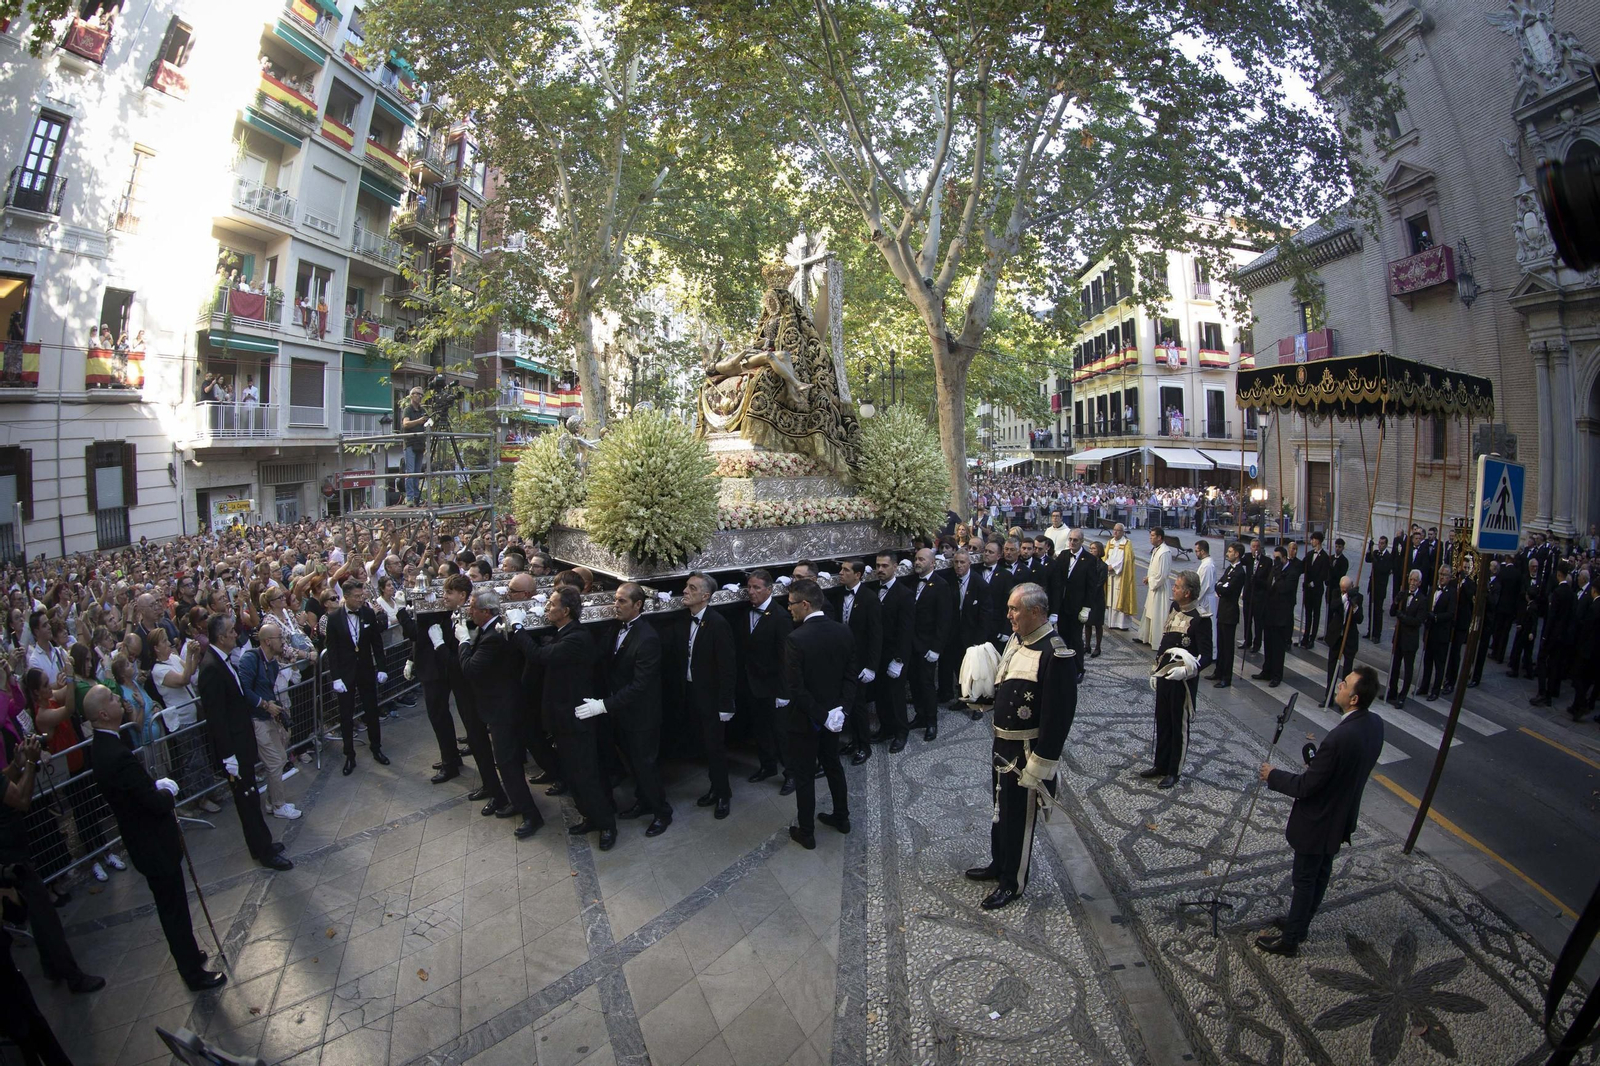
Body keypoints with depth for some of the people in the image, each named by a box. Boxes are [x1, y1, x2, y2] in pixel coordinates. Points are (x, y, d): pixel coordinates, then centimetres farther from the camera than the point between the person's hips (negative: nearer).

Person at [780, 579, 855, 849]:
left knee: (804, 776, 10)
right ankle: (841, 817, 40)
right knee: (833, 765, 25)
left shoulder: (796, 639, -25)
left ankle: (806, 833, 24)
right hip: (834, 713, 6)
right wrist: (841, 708, -6)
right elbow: (850, 676, -3)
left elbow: (795, 688, -24)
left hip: (804, 719, -6)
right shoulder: (843, 631, -6)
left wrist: (820, 715, -16)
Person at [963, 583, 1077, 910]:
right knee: (1001, 808, 24)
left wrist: (1040, 764, -21)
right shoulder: (1017, 639, 3)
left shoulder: (1055, 654, -25)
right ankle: (999, 863, 45)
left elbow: (1059, 715, -24)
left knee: (1018, 817, 10)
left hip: (1025, 751, -8)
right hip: (1003, 744, 8)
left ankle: (1013, 882, 30)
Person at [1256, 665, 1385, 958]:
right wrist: (1320, 755, 4)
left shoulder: (1339, 738, -36)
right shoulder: (1375, 724, -9)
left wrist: (1273, 776, -13)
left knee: (1305, 879, 10)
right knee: (1320, 873, 24)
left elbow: (1306, 786, -27)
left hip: (1318, 821, -8)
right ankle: (1300, 923, 44)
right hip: (1342, 816, 8)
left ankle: (1290, 940, 27)